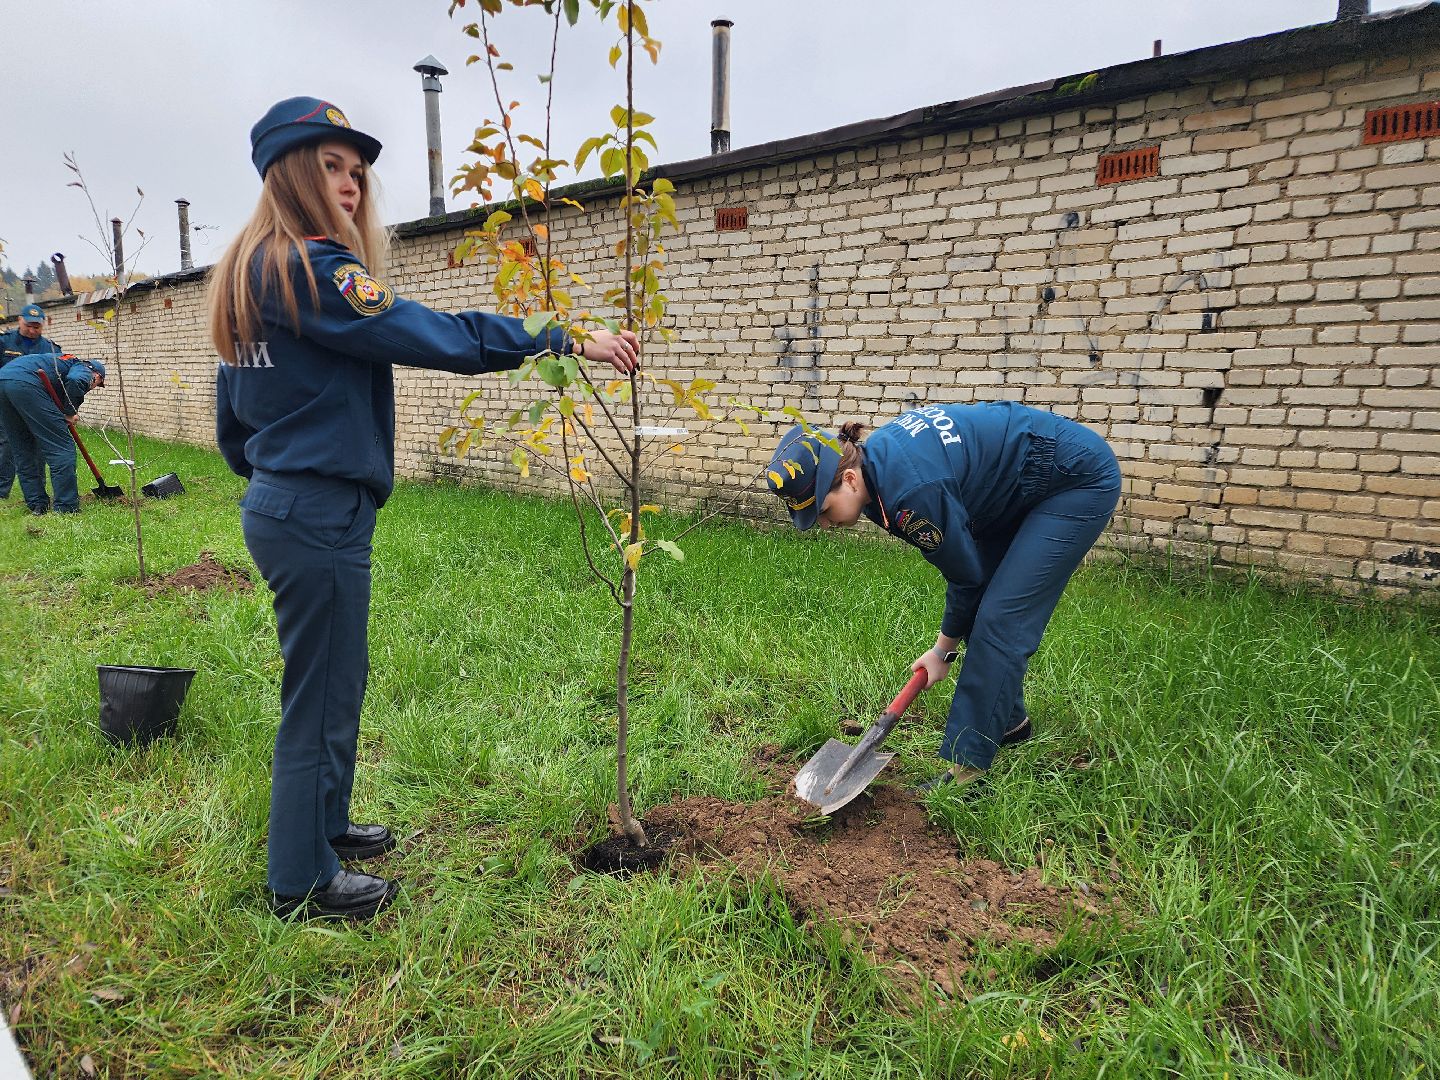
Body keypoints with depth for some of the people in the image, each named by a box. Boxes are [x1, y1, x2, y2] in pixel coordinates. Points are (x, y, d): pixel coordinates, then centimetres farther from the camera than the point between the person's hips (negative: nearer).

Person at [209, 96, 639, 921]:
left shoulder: (249, 274, 14)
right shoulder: (311, 268, -16)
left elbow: (233, 415, 18)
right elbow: (432, 334, -23)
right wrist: (568, 342, -21)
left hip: (279, 506, 10)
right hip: (320, 517, -10)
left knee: (333, 678, 21)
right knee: (322, 694, 3)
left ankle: (324, 825, 38)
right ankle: (304, 880, 20)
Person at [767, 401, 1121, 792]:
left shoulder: (910, 490, -34)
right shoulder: (873, 458, -8)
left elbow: (967, 576, -17)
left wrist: (943, 650, -1)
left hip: (1080, 480, -9)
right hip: (1022, 484, 9)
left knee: (998, 617, -14)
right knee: (983, 609, 11)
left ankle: (966, 767, -8)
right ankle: (1008, 719, 31)